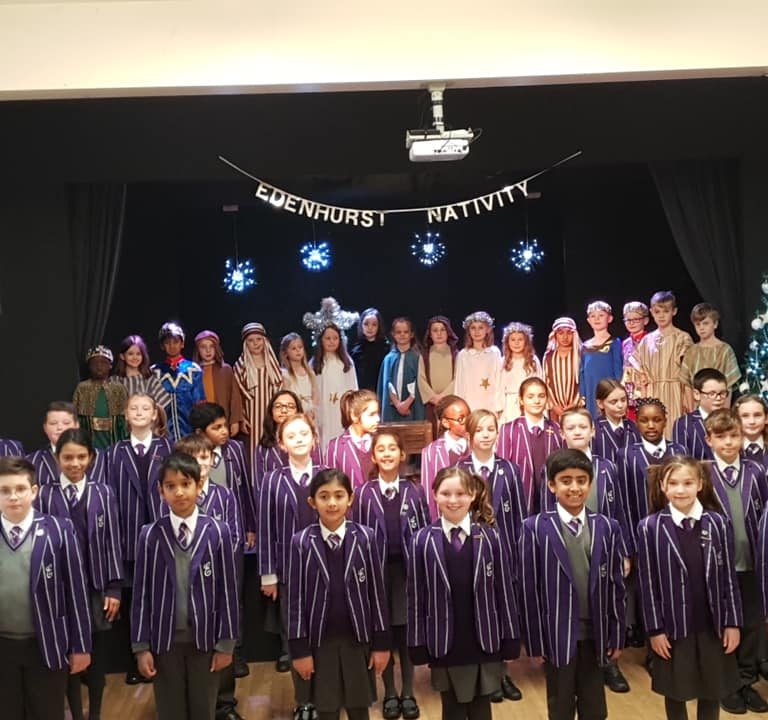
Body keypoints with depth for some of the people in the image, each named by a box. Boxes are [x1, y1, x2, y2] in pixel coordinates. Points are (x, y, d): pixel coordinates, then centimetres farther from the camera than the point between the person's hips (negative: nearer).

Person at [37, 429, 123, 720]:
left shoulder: (103, 493, -1)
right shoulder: (45, 495, -4)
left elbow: (112, 542, 0)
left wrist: (114, 588, -2)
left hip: (97, 587, 1)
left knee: (97, 655, 11)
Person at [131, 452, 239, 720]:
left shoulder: (217, 531, -9)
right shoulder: (150, 535, -7)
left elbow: (227, 590, -5)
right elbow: (141, 592, -2)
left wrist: (226, 643, -3)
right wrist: (141, 646, -1)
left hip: (205, 639, 0)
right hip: (164, 640, 1)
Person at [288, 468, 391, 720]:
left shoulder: (365, 537, -6)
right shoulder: (302, 542, -7)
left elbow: (377, 592, -1)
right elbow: (296, 598, -4)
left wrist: (381, 643, -1)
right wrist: (299, 649, -4)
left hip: (358, 639, 1)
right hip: (320, 641, 0)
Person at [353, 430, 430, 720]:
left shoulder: (414, 491, -2)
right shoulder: (363, 493, -3)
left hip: (408, 568, 0)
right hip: (376, 569, 0)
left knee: (407, 632, 8)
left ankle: (408, 694, 24)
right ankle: (390, 694, 25)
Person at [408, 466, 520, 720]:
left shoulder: (490, 537, -5)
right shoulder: (423, 540, -6)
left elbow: (505, 590, -1)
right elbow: (416, 595, -2)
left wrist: (510, 639, 0)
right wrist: (418, 644, -2)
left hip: (485, 642, 0)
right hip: (444, 645, 0)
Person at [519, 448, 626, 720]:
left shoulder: (607, 528, 2)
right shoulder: (535, 528, -7)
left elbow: (616, 585, 5)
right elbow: (528, 588, -6)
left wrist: (616, 636, 3)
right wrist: (534, 641, -7)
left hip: (595, 635, 2)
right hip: (557, 636, -2)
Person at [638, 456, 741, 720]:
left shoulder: (718, 523, -3)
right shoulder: (650, 527, -9)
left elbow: (728, 577, 2)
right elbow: (648, 583, -6)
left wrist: (732, 622, 0)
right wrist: (654, 629, -7)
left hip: (712, 626, 2)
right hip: (673, 627, -1)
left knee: (712, 693, 15)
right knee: (675, 693, 12)